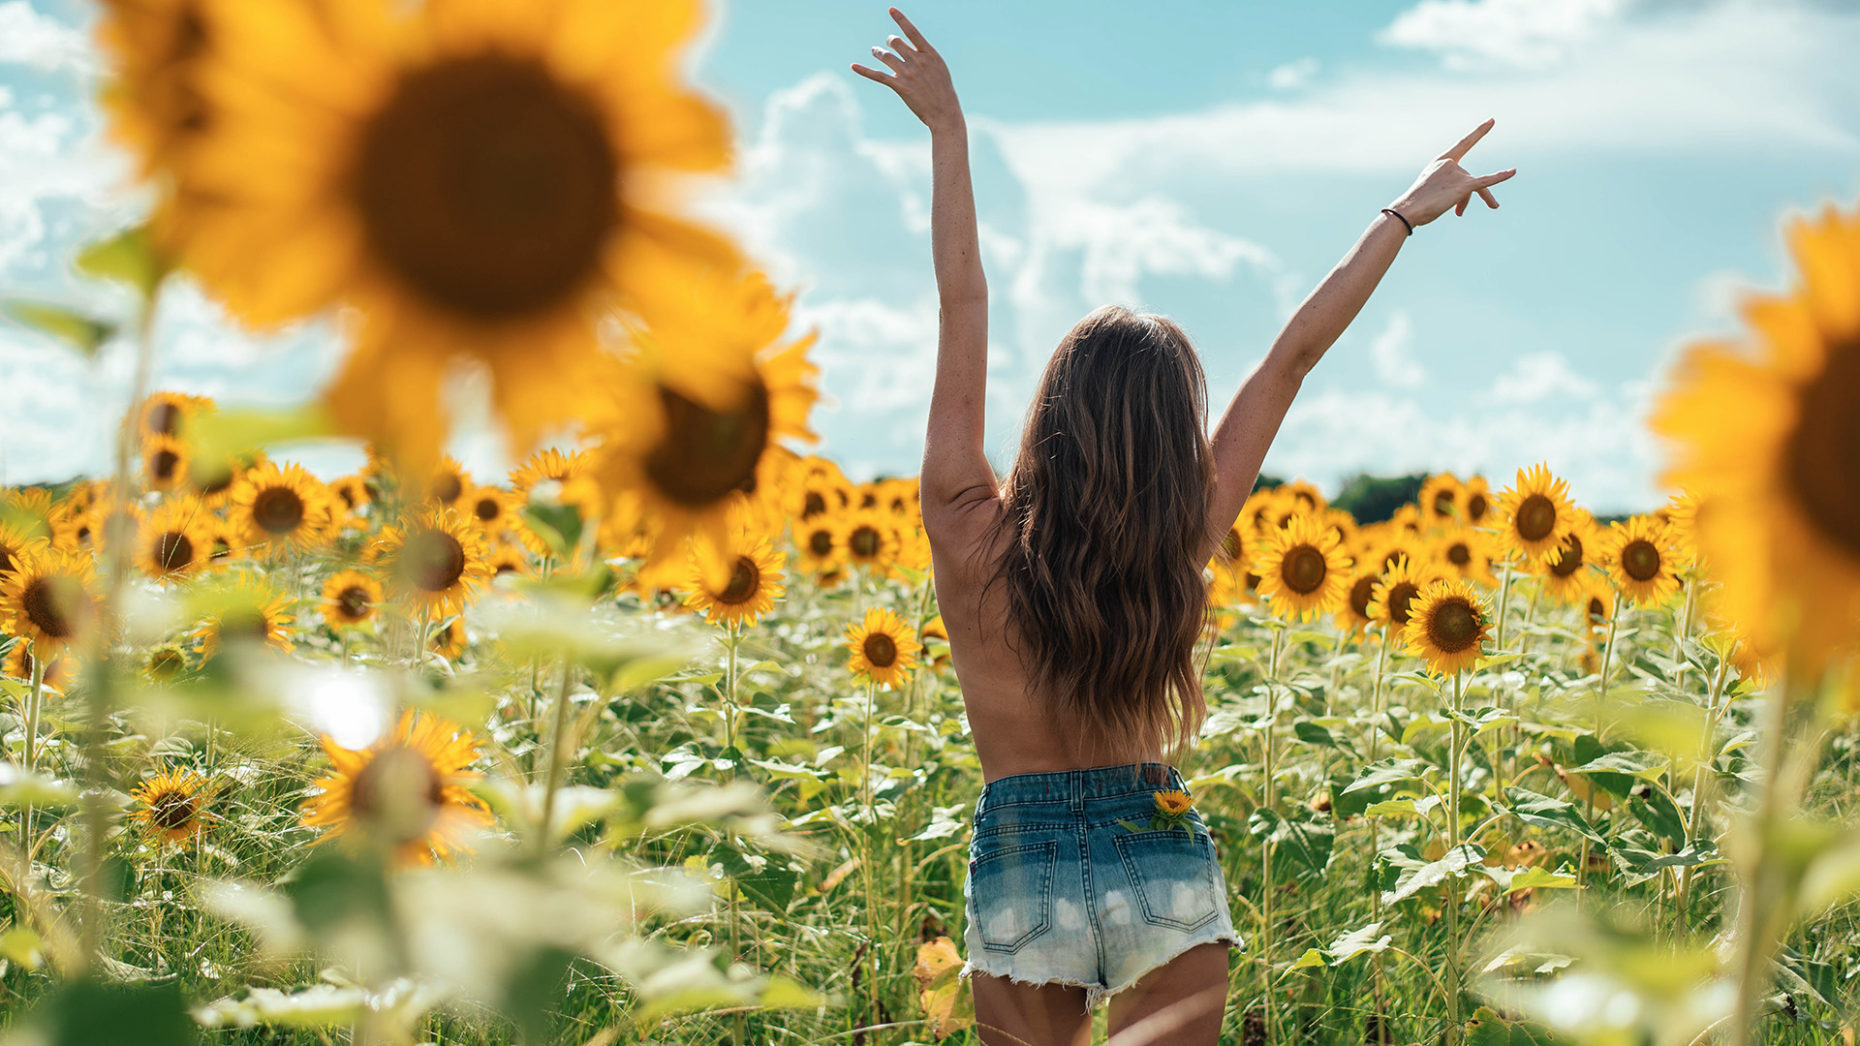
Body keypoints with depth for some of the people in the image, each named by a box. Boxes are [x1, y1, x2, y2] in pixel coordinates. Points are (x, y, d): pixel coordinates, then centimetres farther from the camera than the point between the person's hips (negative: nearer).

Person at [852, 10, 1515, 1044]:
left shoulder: (970, 534, -11)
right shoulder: (1184, 546, -8)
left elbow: (964, 305, -6)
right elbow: (1293, 357, -1)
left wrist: (948, 128, 0)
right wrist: (1406, 214, 8)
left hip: (1024, 867, 0)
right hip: (1168, 862, 1)